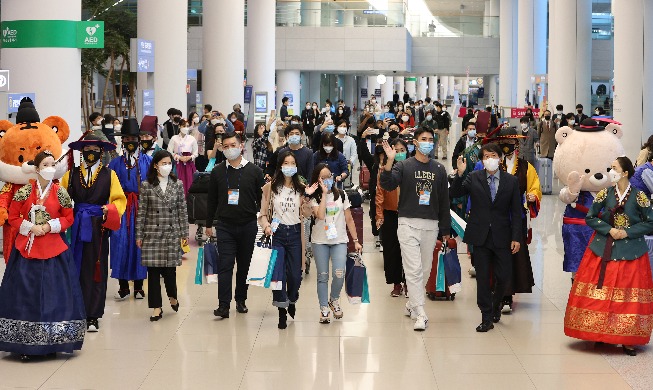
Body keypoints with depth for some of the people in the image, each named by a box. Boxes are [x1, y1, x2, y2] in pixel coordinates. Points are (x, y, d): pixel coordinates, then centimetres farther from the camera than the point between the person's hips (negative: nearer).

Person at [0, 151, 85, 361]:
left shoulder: (60, 192, 3)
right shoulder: (24, 191, 2)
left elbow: (68, 218, 6)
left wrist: (50, 226, -9)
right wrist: (31, 227, -8)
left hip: (53, 249, 0)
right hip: (27, 248, 0)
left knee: (53, 294, 0)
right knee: (25, 295, -2)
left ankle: (50, 342, 9)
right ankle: (26, 344, 3)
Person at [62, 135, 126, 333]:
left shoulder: (109, 175, 7)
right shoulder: (70, 175, 10)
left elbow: (119, 199, 5)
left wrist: (111, 209, -16)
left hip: (98, 227, -1)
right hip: (76, 226, 1)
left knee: (96, 271, 1)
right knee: (76, 270, 1)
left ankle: (93, 316, 7)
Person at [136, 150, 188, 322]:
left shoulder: (177, 185, 5)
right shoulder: (146, 185, 0)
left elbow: (182, 211, 7)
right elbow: (141, 212, 1)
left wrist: (185, 233, 4)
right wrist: (139, 235, -1)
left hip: (172, 233, 1)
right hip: (152, 234, -1)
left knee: (170, 269, 1)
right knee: (153, 270, -1)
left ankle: (172, 296, 31)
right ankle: (156, 307, 7)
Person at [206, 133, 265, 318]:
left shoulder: (254, 171, 2)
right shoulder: (217, 172, 4)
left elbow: (262, 198, 6)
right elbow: (212, 200, 11)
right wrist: (209, 224, 11)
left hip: (248, 225, 0)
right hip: (225, 226, 0)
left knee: (245, 264, 9)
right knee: (225, 265, -8)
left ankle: (241, 300, 22)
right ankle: (224, 305, -10)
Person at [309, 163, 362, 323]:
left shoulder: (341, 195, 7)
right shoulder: (314, 198, 0)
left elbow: (349, 219, 9)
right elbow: (320, 215, -20)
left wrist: (356, 240, 6)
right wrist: (324, 194, -15)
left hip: (339, 240, 1)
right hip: (320, 241, -1)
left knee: (339, 274, -14)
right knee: (323, 276, 2)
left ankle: (334, 300, 14)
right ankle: (324, 309, 12)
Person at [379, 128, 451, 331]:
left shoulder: (439, 169, 10)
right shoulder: (404, 166, 0)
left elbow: (444, 200, 13)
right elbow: (387, 185, -15)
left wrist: (445, 229, 12)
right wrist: (389, 162, -30)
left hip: (431, 226, 4)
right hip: (408, 224, -4)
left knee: (425, 269, 10)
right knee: (414, 269, -9)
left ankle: (412, 304, 28)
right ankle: (420, 314, -9)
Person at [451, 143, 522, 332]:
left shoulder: (511, 181, 4)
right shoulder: (473, 178, 3)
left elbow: (516, 211, 3)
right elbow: (455, 194, -5)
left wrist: (516, 237, -3)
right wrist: (460, 174, -19)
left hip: (502, 236, 0)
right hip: (480, 236, 0)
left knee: (504, 277, 0)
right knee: (482, 278, 2)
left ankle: (496, 303, 31)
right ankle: (487, 317, 11)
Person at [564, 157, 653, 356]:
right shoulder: (605, 194, 2)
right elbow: (590, 217, 4)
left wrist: (627, 232, -12)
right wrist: (609, 230, -10)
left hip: (631, 251, -2)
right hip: (603, 250, 2)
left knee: (628, 292, -3)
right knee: (602, 290, 0)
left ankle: (628, 339, 3)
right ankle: (601, 334, 11)